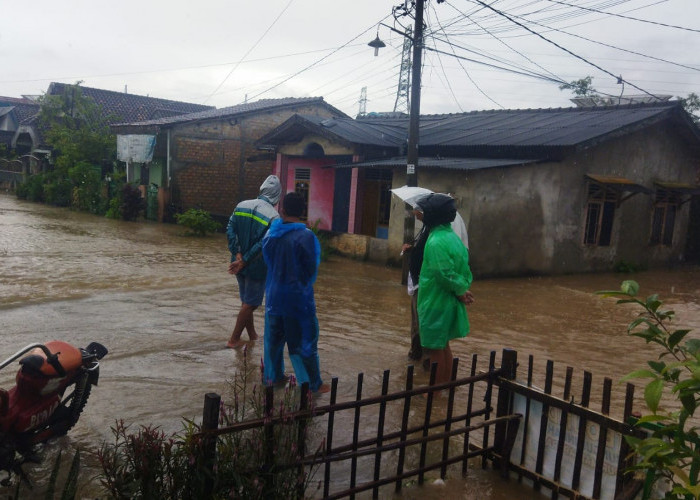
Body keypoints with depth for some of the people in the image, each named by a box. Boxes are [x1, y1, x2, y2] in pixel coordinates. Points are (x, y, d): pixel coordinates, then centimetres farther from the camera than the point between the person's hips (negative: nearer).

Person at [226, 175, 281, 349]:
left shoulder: (241, 206, 0)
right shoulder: (274, 217, -17)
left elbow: (230, 230, -7)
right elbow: (262, 245, -23)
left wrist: (237, 255, -9)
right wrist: (244, 262, -17)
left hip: (239, 264, 6)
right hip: (257, 267, -6)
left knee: (246, 301, 19)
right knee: (250, 304, 8)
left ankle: (252, 336, 33)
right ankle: (234, 339, 13)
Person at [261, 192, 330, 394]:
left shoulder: (270, 233, -1)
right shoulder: (306, 236, -17)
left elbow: (267, 260, 10)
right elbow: (312, 268, -10)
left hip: (274, 293, 5)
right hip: (298, 296, -5)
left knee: (274, 335, 17)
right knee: (303, 339, 3)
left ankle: (272, 375, 29)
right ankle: (312, 383, 10)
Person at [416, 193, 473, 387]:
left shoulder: (436, 242, -22)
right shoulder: (453, 237, 7)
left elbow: (446, 275, -24)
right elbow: (464, 268, 10)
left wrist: (460, 291, -10)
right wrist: (463, 289, 0)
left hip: (436, 304, -9)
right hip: (448, 302, 9)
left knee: (435, 350, 3)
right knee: (443, 346, 20)